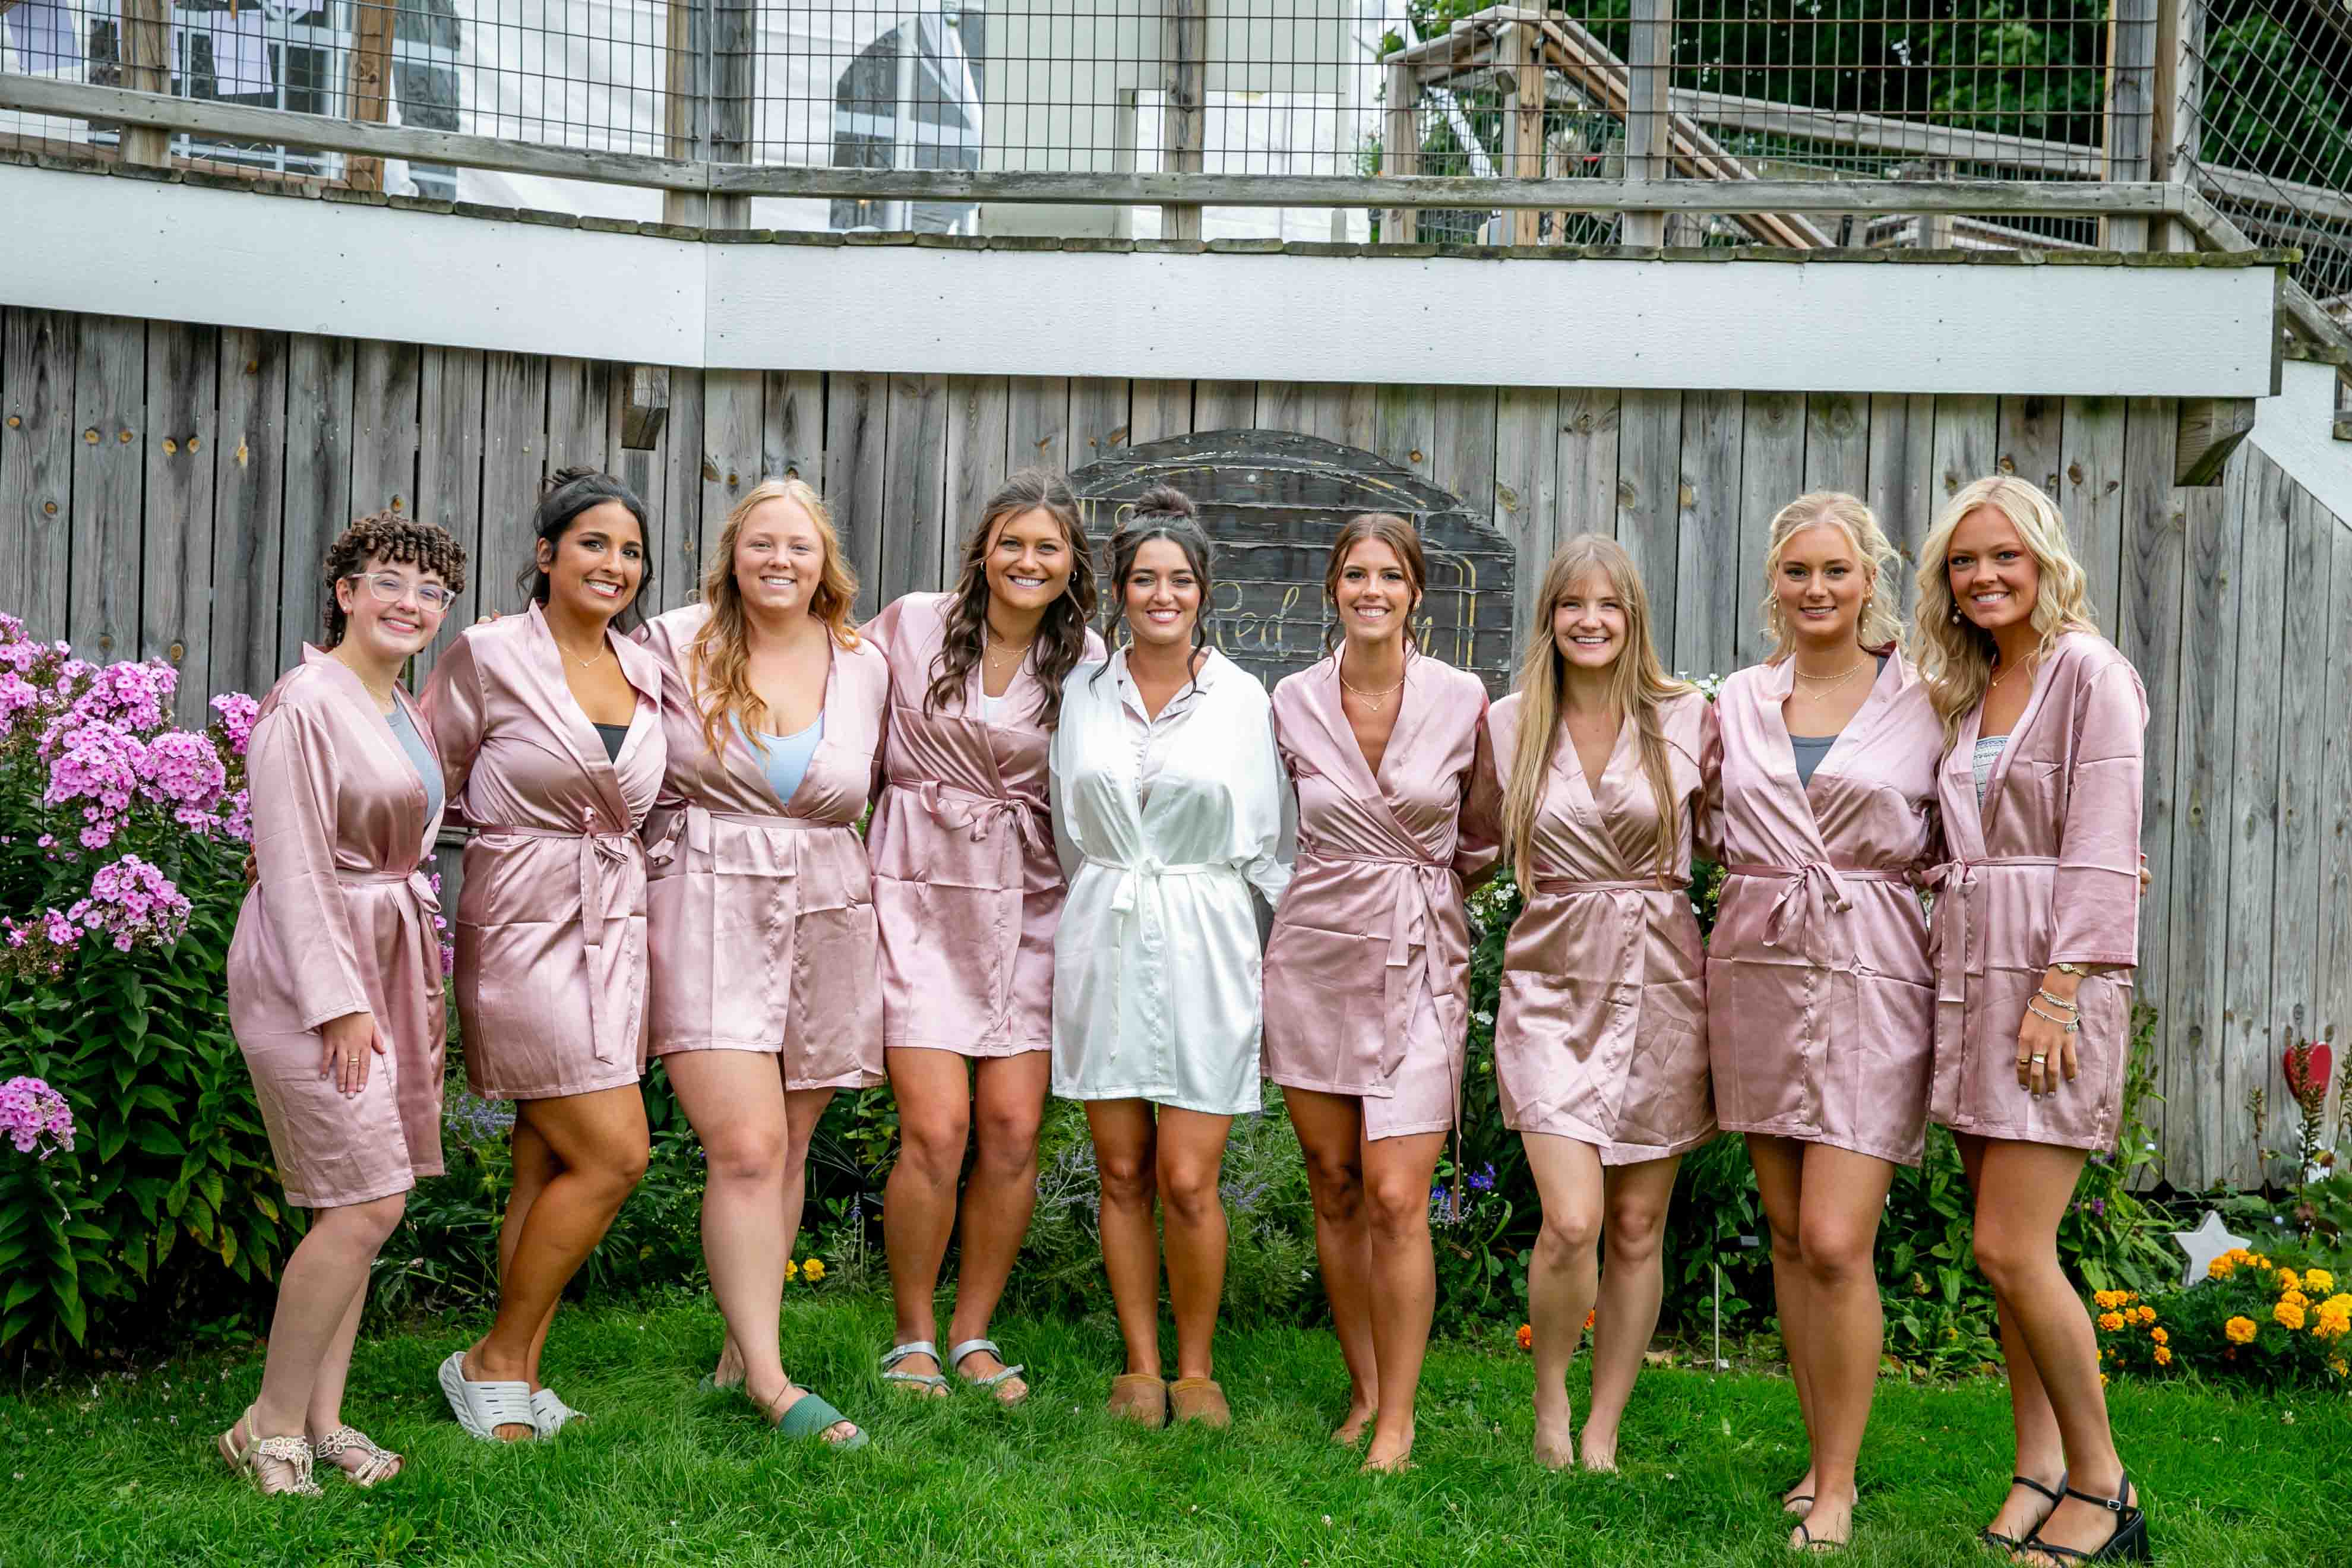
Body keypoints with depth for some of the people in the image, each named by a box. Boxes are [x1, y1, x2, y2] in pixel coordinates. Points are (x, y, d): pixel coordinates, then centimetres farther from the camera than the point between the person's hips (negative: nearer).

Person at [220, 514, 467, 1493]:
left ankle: (322, 1415, 14)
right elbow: (293, 868, -16)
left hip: (386, 962, 9)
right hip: (313, 968, -9)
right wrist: (339, 1001, -19)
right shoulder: (307, 702, -12)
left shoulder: (405, 713, 16)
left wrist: (423, 981, 17)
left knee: (358, 1204, 7)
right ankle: (272, 1425, 1)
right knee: (368, 1203, -11)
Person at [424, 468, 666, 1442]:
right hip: (524, 930, -6)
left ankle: (516, 1376, 16)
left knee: (550, 1164, 8)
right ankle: (495, 1362, 7)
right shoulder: (489, 658, -7)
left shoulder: (645, 672, 11)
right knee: (615, 1154, -9)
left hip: (614, 932, 6)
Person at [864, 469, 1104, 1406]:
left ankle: (973, 1335, 16)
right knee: (936, 1129, -10)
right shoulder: (911, 626, -1)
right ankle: (912, 1338, 10)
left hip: (1026, 905, 2)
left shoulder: (1085, 661, 4)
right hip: (920, 896, -2)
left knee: (1013, 1128, -2)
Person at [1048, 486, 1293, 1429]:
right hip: (1103, 938, 2)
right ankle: (1140, 1366, 18)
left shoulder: (1241, 697, 1)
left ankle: (1196, 1369, 13)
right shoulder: (1084, 691, 5)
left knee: (1188, 1181, -5)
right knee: (1122, 1175, 6)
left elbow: (1269, 844, 5)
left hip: (1202, 947, -2)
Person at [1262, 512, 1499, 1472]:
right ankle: (1363, 1387, 23)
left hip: (1420, 961, -2)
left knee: (1397, 1198, -9)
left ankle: (1398, 1418, 1)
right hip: (1314, 953, 2)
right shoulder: (1293, 702, 1)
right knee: (1334, 1188, 8)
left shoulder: (1465, 702, -4)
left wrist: (1417, 887, 9)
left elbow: (1481, 842, 9)